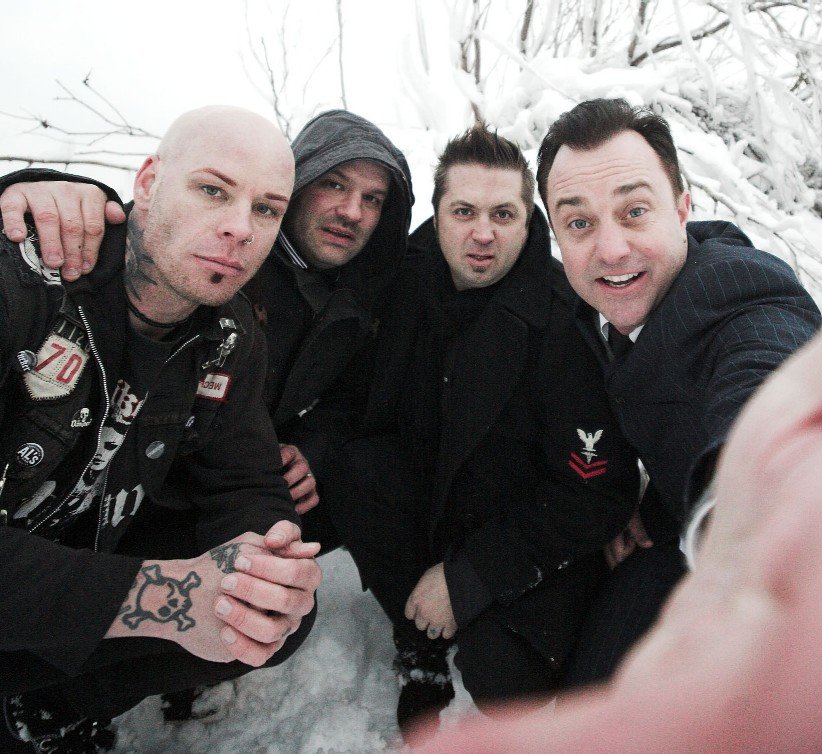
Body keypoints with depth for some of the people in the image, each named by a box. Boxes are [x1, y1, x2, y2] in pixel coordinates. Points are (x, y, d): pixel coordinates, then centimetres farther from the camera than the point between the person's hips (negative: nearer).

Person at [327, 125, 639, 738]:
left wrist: (466, 579, -20)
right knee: (355, 471, -24)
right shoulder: (412, 279, -8)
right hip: (433, 498, 5)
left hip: (539, 544, -4)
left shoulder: (568, 324, -23)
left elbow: (600, 496, -20)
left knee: (499, 676, -26)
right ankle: (421, 648, -2)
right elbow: (375, 406, 5)